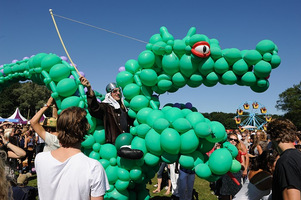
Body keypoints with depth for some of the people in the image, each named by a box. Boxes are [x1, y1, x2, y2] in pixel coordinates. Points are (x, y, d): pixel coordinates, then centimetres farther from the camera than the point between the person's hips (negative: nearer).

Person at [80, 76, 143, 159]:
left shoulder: (123, 107, 24)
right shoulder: (106, 107, 2)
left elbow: (131, 121, 39)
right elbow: (95, 108, -22)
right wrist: (89, 88, -34)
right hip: (115, 142, -6)